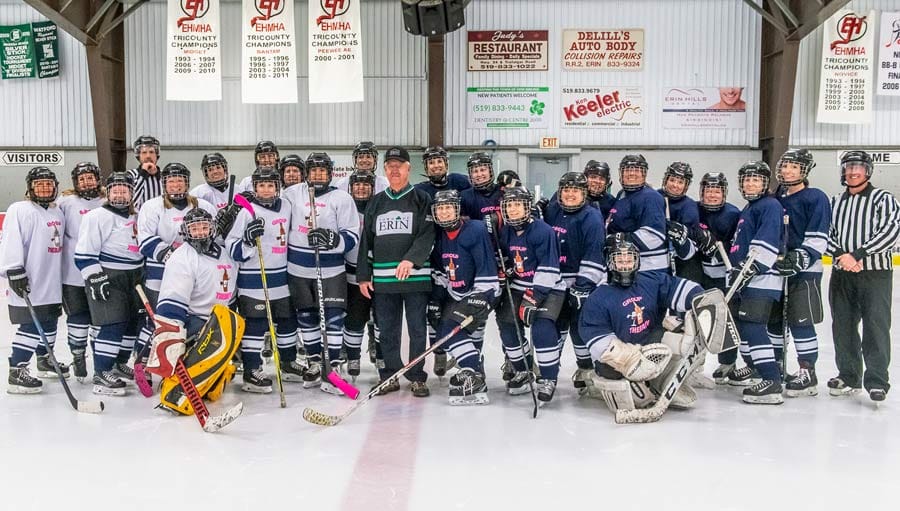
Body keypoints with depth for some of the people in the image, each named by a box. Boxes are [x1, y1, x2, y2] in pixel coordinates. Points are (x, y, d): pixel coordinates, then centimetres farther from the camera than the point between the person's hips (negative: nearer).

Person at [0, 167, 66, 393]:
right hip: (29, 284, -8)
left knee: (50, 322, 18)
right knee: (31, 326, -10)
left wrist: (59, 277, 25)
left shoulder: (58, 212, 15)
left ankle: (44, 360, 37)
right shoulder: (20, 210, -11)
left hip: (52, 284, 8)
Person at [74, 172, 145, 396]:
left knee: (134, 322, 13)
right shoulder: (98, 217, -10)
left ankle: (119, 364, 31)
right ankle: (101, 375, -8)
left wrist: (142, 275, 22)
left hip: (132, 279, 8)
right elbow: (84, 254, -15)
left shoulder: (134, 217, 14)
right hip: (108, 279, -8)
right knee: (114, 325, -14)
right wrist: (96, 281, -20)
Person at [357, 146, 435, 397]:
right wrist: (363, 276, 9)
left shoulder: (421, 199, 4)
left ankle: (417, 378, 13)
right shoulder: (376, 202, 15)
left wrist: (411, 259, -24)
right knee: (387, 330, 7)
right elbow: (366, 241, 15)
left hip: (415, 276, -3)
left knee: (417, 329, 2)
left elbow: (427, 235, -8)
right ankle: (390, 376, 18)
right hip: (382, 279, 3)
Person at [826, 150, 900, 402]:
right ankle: (849, 376, 20)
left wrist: (858, 255, -18)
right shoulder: (835, 202, 15)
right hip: (842, 274, 5)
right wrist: (840, 255, -10)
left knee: (876, 326, -10)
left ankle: (877, 381, -5)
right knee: (843, 325, 8)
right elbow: (825, 233, 9)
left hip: (875, 272, -4)